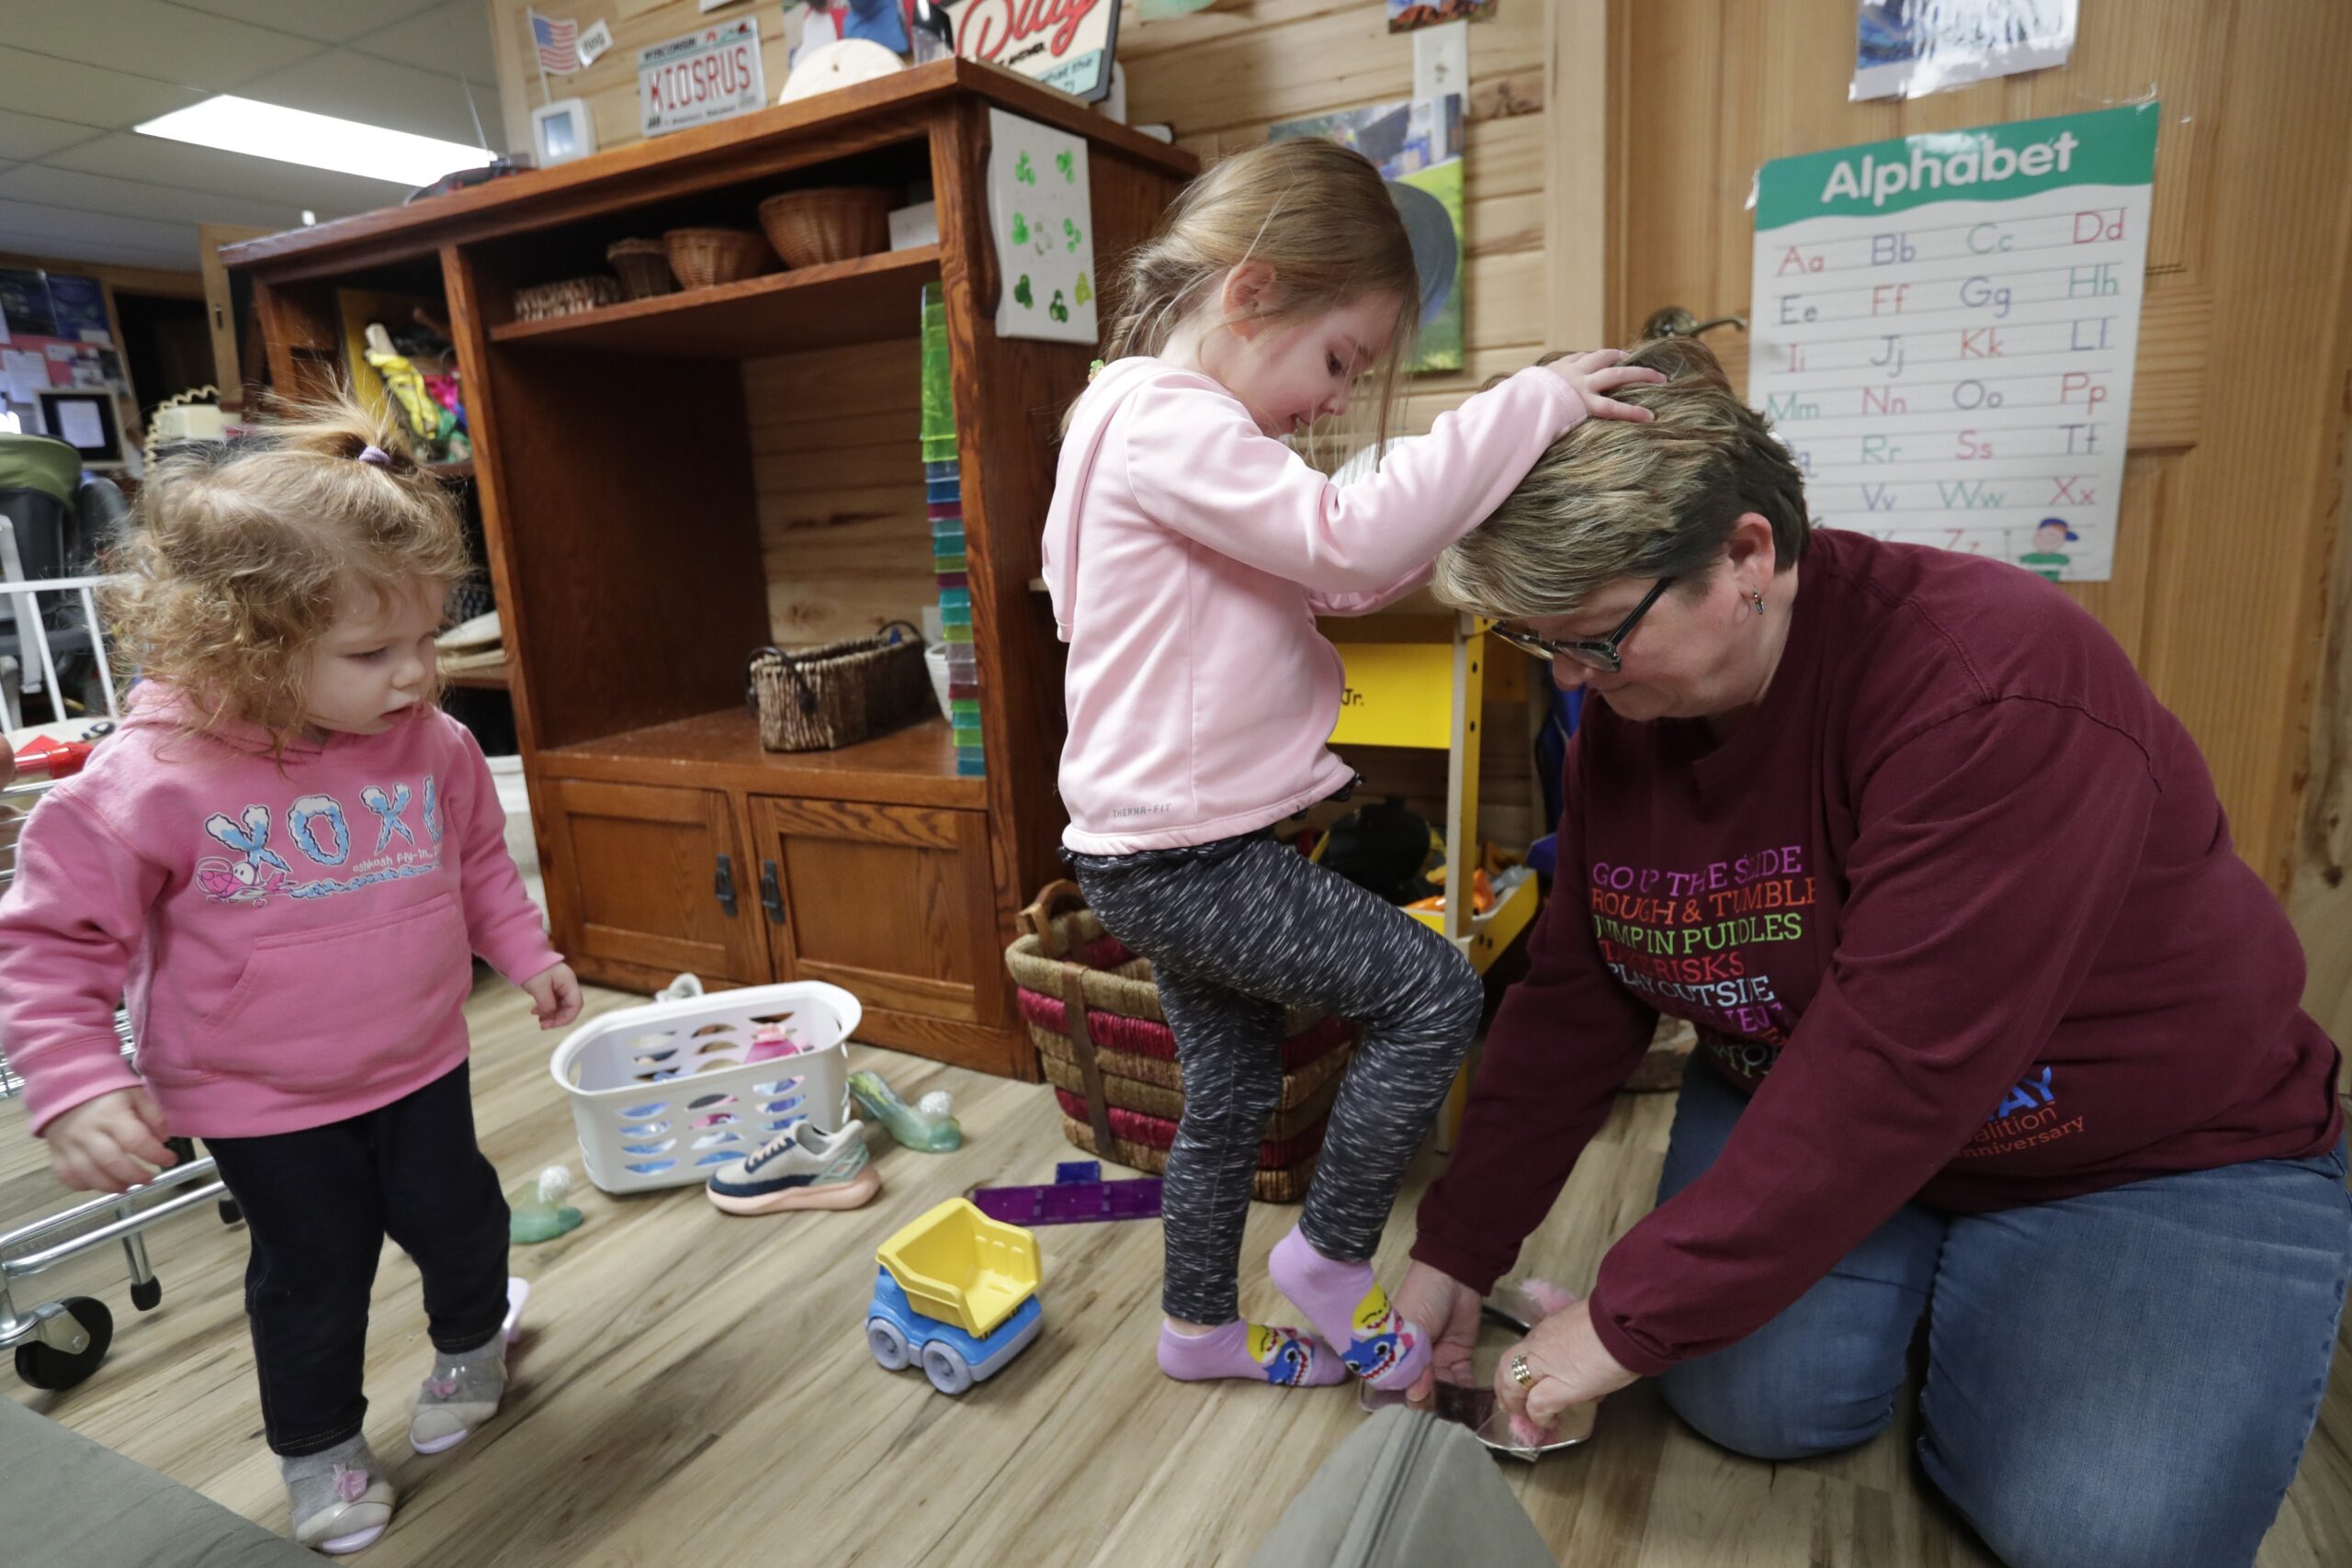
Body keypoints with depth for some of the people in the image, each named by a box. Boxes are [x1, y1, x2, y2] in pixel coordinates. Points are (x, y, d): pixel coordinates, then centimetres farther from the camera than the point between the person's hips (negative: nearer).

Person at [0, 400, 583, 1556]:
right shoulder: (148, 783, -24)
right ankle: (318, 1447, 43)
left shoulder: (429, 745, -12)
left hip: (421, 1066, 3)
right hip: (262, 1104, -2)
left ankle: (472, 1343, 51)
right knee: (311, 1276, 14)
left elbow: (479, 858, 7)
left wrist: (525, 953, 7)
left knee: (459, 1223, 17)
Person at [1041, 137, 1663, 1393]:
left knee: (1231, 1089, 20)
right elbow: (1349, 538, -28)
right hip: (1187, 859, -11)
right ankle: (1331, 1256, 14)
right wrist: (1528, 405, -20)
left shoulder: (1170, 427, 17)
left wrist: (1442, 520, 3)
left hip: (1161, 852, 11)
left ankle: (1201, 1325, 39)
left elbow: (1324, 581, 17)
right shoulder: (1170, 423, -17)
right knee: (1432, 994, -3)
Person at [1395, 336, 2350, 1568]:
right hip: (1803, 1103, 5)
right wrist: (1458, 1249, -4)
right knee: (1752, 1400, -14)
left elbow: (1899, 1065, -35)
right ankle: (1918, 1263, 16)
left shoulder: (1995, 688, -31)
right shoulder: (1626, 717, -8)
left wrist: (1632, 1317, -28)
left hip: (2157, 1152, -4)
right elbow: (1571, 1004, -4)